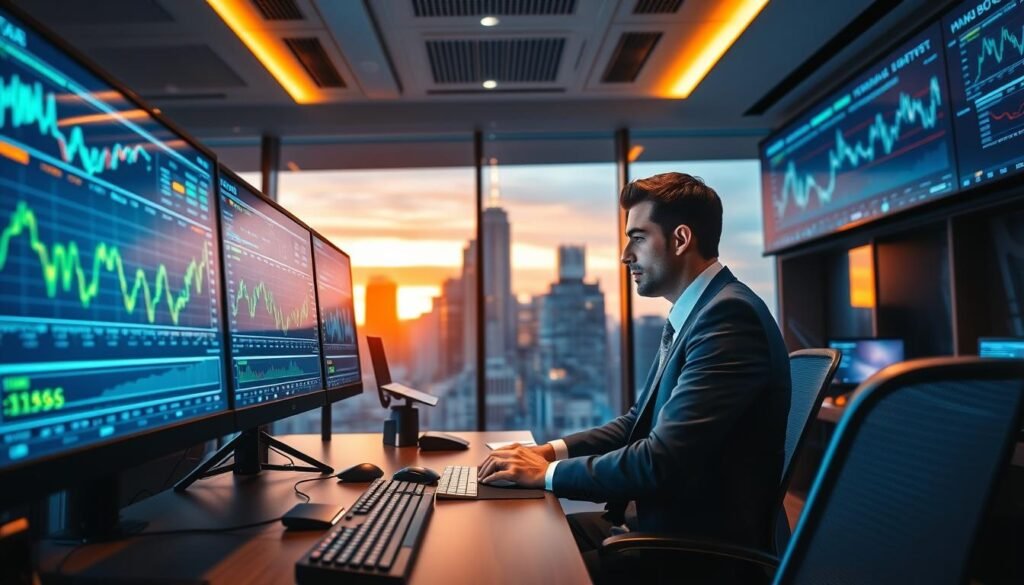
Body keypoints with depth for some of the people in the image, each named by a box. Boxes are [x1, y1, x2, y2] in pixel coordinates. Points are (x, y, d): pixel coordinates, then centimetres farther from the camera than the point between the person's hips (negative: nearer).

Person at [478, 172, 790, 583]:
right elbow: (640, 422, 15)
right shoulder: (692, 314, 10)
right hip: (664, 522, 9)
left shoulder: (729, 315, -22)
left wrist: (549, 473, -15)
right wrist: (553, 450, 2)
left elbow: (663, 461, -27)